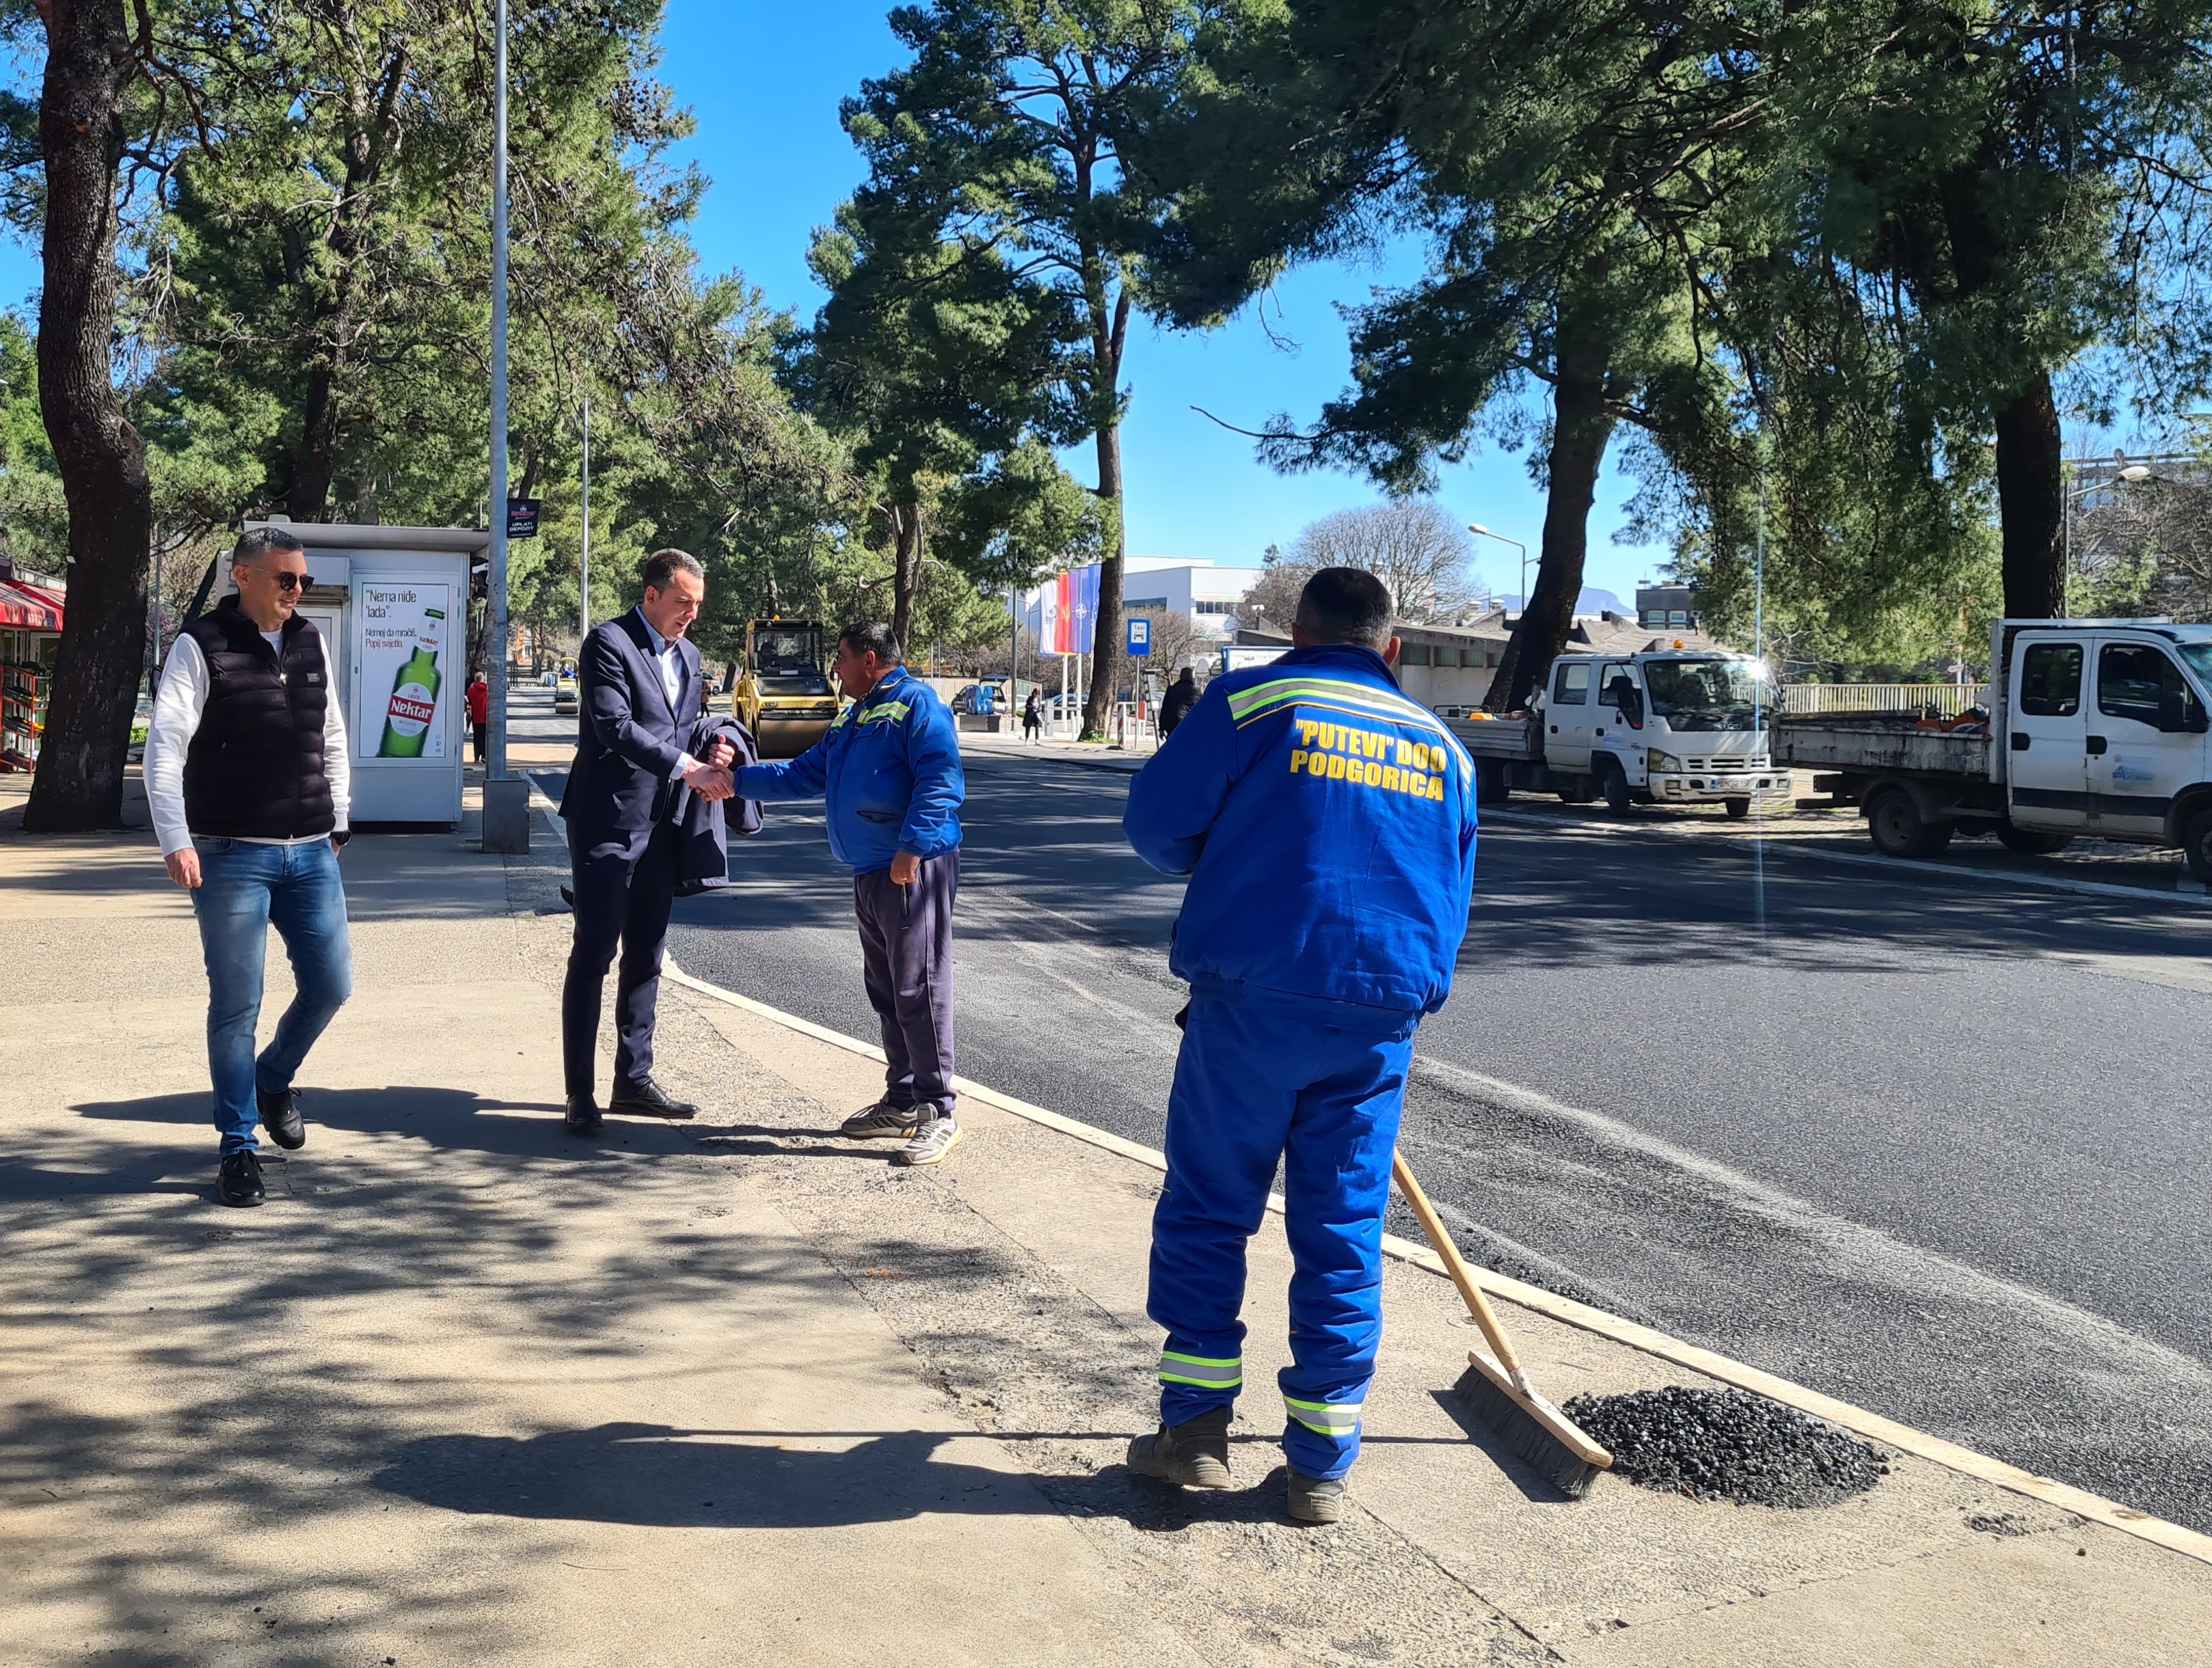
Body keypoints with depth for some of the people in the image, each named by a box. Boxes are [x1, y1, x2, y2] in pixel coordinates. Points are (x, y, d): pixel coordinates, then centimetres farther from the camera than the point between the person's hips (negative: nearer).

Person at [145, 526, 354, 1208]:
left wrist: (337, 823, 16)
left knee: (330, 984, 6)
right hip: (232, 857, -5)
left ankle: (272, 1080, 34)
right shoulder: (201, 647, -6)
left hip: (310, 853, 5)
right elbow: (163, 747, -11)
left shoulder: (310, 642, 9)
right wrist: (176, 842, -19)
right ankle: (237, 1148, 12)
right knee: (236, 1005, 0)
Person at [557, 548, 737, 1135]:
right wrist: (687, 768, -25)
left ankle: (633, 1081, 22)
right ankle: (580, 1094, 2)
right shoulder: (609, 643, -10)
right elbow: (615, 727, -20)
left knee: (646, 957, 12)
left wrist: (711, 755, -3)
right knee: (593, 955, -4)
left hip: (662, 825, 8)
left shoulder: (688, 654, 14)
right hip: (609, 822, -7)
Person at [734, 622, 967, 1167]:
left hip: (916, 870, -10)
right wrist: (738, 780, 25)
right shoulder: (852, 719, 22)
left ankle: (938, 1113, -4)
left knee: (919, 989, -9)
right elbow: (803, 775, 29)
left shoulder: (915, 703, -8)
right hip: (870, 873, 10)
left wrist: (912, 847, -25)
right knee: (885, 992, 13)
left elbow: (942, 781, -19)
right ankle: (902, 1101, 22)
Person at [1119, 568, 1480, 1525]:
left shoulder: (1252, 702, -1)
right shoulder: (1442, 747, 15)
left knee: (1205, 1210, 10)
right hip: (1382, 1018, 4)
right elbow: (1450, 902, 20)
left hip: (1252, 1000, -3)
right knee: (1343, 1233, 10)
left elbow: (1157, 824, -2)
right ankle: (1322, 1468, 15)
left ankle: (1195, 1429, 12)